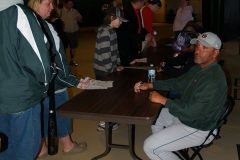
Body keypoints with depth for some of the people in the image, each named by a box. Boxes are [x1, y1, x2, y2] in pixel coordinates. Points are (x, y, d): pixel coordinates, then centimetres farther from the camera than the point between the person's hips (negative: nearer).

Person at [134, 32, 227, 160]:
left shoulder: (214, 82, -31)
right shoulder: (199, 68, 1)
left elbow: (193, 112, -32)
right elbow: (179, 82, 12)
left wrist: (163, 100, -24)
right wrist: (150, 85, 2)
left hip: (197, 128, -10)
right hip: (186, 114, 10)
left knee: (150, 147, -13)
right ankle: (165, 147, 34)